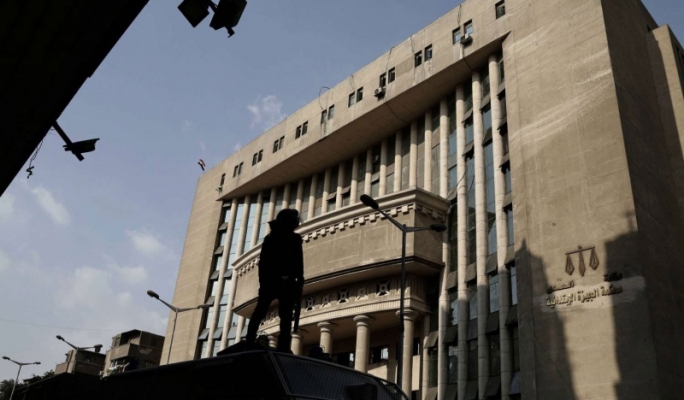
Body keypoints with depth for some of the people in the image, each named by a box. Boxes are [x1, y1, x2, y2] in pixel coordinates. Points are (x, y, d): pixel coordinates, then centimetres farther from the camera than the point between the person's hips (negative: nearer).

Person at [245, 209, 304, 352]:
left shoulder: (269, 238, 11)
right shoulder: (295, 238, 0)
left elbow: (262, 262, 10)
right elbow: (298, 262, -4)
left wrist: (263, 281, 11)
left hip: (268, 282, 4)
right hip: (286, 283, -4)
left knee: (258, 314, 7)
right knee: (285, 317, -7)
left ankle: (249, 345, 2)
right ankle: (283, 347, -14)